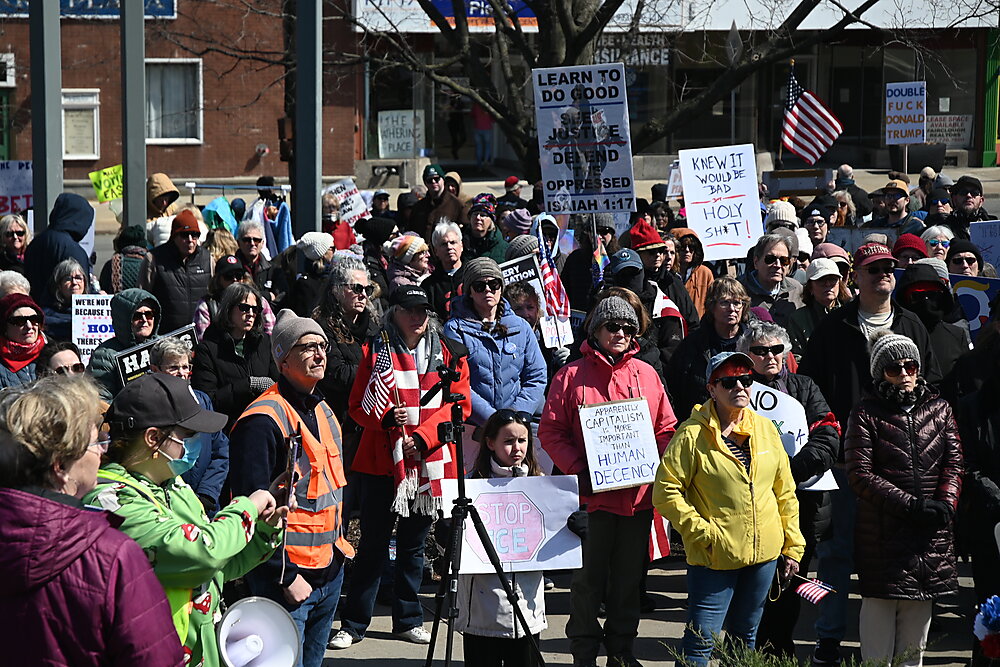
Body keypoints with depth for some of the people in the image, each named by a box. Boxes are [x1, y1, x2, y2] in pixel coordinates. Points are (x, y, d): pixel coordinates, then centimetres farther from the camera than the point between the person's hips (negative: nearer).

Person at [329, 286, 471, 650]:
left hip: (429, 462, 2)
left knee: (413, 545, 11)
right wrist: (387, 418, -20)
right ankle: (353, 624, 6)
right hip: (381, 461, -2)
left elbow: (459, 405, -1)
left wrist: (422, 438, -12)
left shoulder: (449, 354, 6)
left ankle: (409, 620, 20)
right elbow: (357, 405, 1)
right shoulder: (375, 351, 2)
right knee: (373, 544, 0)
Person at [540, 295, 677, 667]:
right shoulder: (571, 376, 0)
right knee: (589, 578, 3)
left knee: (630, 577, 11)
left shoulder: (646, 375, 10)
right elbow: (551, 431, -3)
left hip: (639, 495, 3)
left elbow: (666, 428, 12)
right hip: (593, 495, -3)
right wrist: (578, 470, -14)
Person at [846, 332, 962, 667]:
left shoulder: (938, 408, 11)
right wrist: (911, 505, -16)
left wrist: (946, 504, -12)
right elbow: (861, 475, -8)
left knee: (915, 635, 9)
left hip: (931, 535, 4)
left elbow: (954, 462, 7)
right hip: (883, 535, -4)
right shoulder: (866, 415, -1)